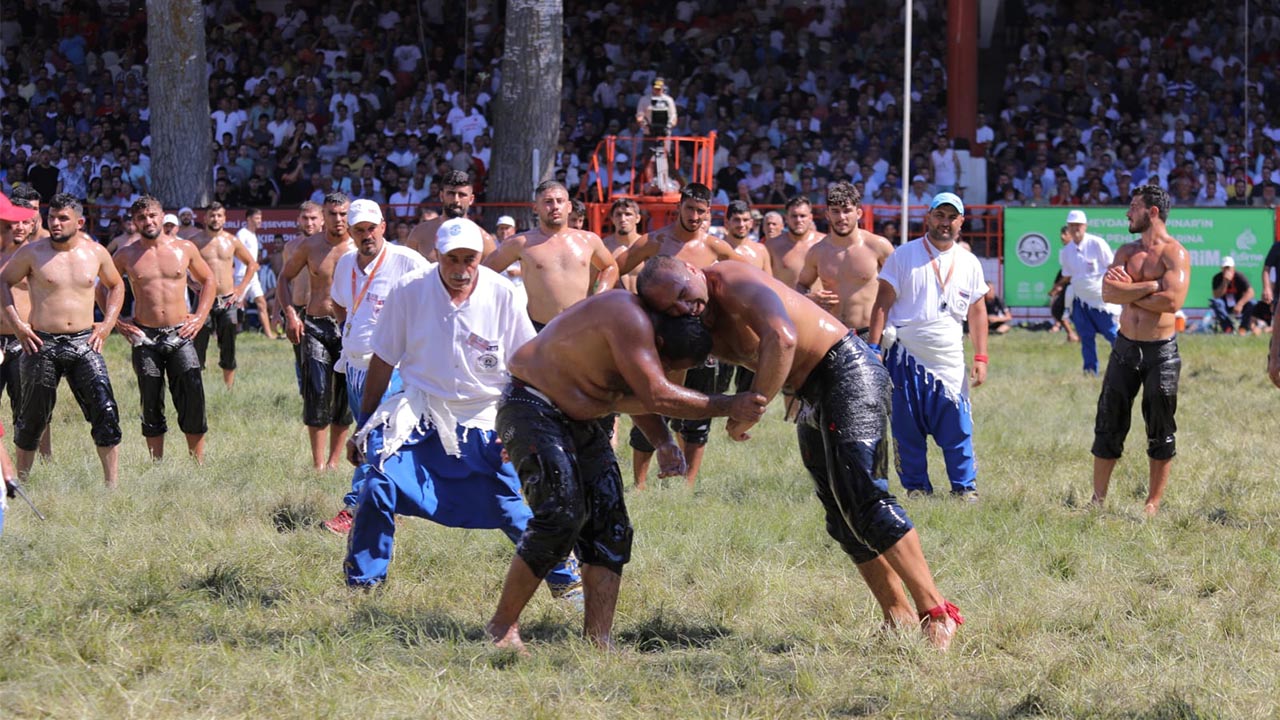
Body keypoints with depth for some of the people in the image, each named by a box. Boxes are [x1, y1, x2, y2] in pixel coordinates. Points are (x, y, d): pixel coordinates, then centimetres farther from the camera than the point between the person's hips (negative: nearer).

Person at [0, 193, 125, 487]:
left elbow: (116, 285, 23)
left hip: (84, 342, 2)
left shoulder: (96, 253, 6)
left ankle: (112, 483, -6)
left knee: (105, 410, -10)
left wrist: (108, 323, 10)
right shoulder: (32, 252, -2)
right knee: (33, 415, 6)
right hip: (42, 344, -2)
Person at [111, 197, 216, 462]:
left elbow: (208, 281, 18)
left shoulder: (185, 249, 5)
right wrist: (117, 322, 4)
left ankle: (198, 465, -1)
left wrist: (200, 316, 7)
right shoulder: (126, 256, 3)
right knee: (151, 405, 2)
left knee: (193, 399, -8)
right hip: (145, 338, 0)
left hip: (180, 334, 0)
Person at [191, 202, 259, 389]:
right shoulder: (196, 242, -1)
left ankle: (229, 389, 13)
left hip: (228, 301, 3)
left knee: (229, 351, 6)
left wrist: (241, 288, 8)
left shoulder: (232, 241, 7)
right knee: (198, 349, -6)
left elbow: (252, 264, 18)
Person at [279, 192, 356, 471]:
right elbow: (285, 278, 13)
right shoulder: (310, 246, 2)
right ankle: (318, 462, -7)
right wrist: (290, 314, 0)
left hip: (349, 328, 0)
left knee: (344, 396, 2)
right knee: (317, 391, -9)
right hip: (315, 325, 0)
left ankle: (334, 460, 12)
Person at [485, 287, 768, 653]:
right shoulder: (629, 320, -26)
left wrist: (662, 441, 2)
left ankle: (598, 639, -4)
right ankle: (502, 627, -10)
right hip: (532, 407, -10)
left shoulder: (640, 322, 4)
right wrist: (728, 407, -26)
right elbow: (658, 397, -31)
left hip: (580, 420, 10)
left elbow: (637, 394, 18)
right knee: (561, 516, -21)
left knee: (610, 524, -1)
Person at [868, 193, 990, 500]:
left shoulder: (969, 264, 10)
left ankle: (965, 487, 6)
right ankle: (916, 486, 12)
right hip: (905, 357, -2)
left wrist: (980, 357, 6)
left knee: (958, 429, -4)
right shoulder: (904, 256, 0)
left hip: (950, 360, 2)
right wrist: (873, 348, -9)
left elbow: (977, 312, 14)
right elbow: (882, 304, -1)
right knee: (907, 429, 2)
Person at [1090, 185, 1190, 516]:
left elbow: (1172, 301, -21)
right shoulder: (1126, 252, 9)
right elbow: (1108, 292, -5)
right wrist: (1149, 286, -15)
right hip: (1125, 347, 5)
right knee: (1109, 425, 7)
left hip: (1161, 351, -5)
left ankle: (1154, 503, 11)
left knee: (1160, 433, 3)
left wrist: (1129, 294, -11)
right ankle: (1098, 498, 15)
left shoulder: (1175, 254, -8)